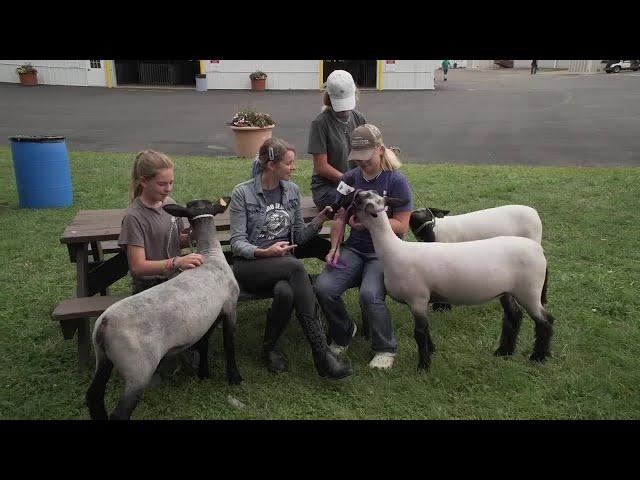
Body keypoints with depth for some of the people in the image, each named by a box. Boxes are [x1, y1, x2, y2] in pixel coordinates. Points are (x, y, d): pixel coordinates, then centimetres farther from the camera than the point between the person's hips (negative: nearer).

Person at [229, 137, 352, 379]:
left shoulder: (292, 190, 8)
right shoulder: (242, 192, -5)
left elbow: (299, 236, 12)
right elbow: (237, 242, -8)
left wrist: (318, 220, -6)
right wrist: (265, 252, -26)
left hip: (284, 264, 4)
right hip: (249, 265, -3)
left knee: (285, 292, -35)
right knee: (296, 266, -35)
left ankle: (270, 348, -10)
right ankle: (321, 352, -34)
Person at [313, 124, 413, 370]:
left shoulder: (396, 181, -7)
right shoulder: (349, 178, 6)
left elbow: (401, 226, -9)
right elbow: (340, 218, 11)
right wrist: (335, 247, -3)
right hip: (354, 248, 4)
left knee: (370, 294, -32)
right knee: (323, 288, -21)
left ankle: (386, 349, -2)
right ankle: (343, 333, 10)